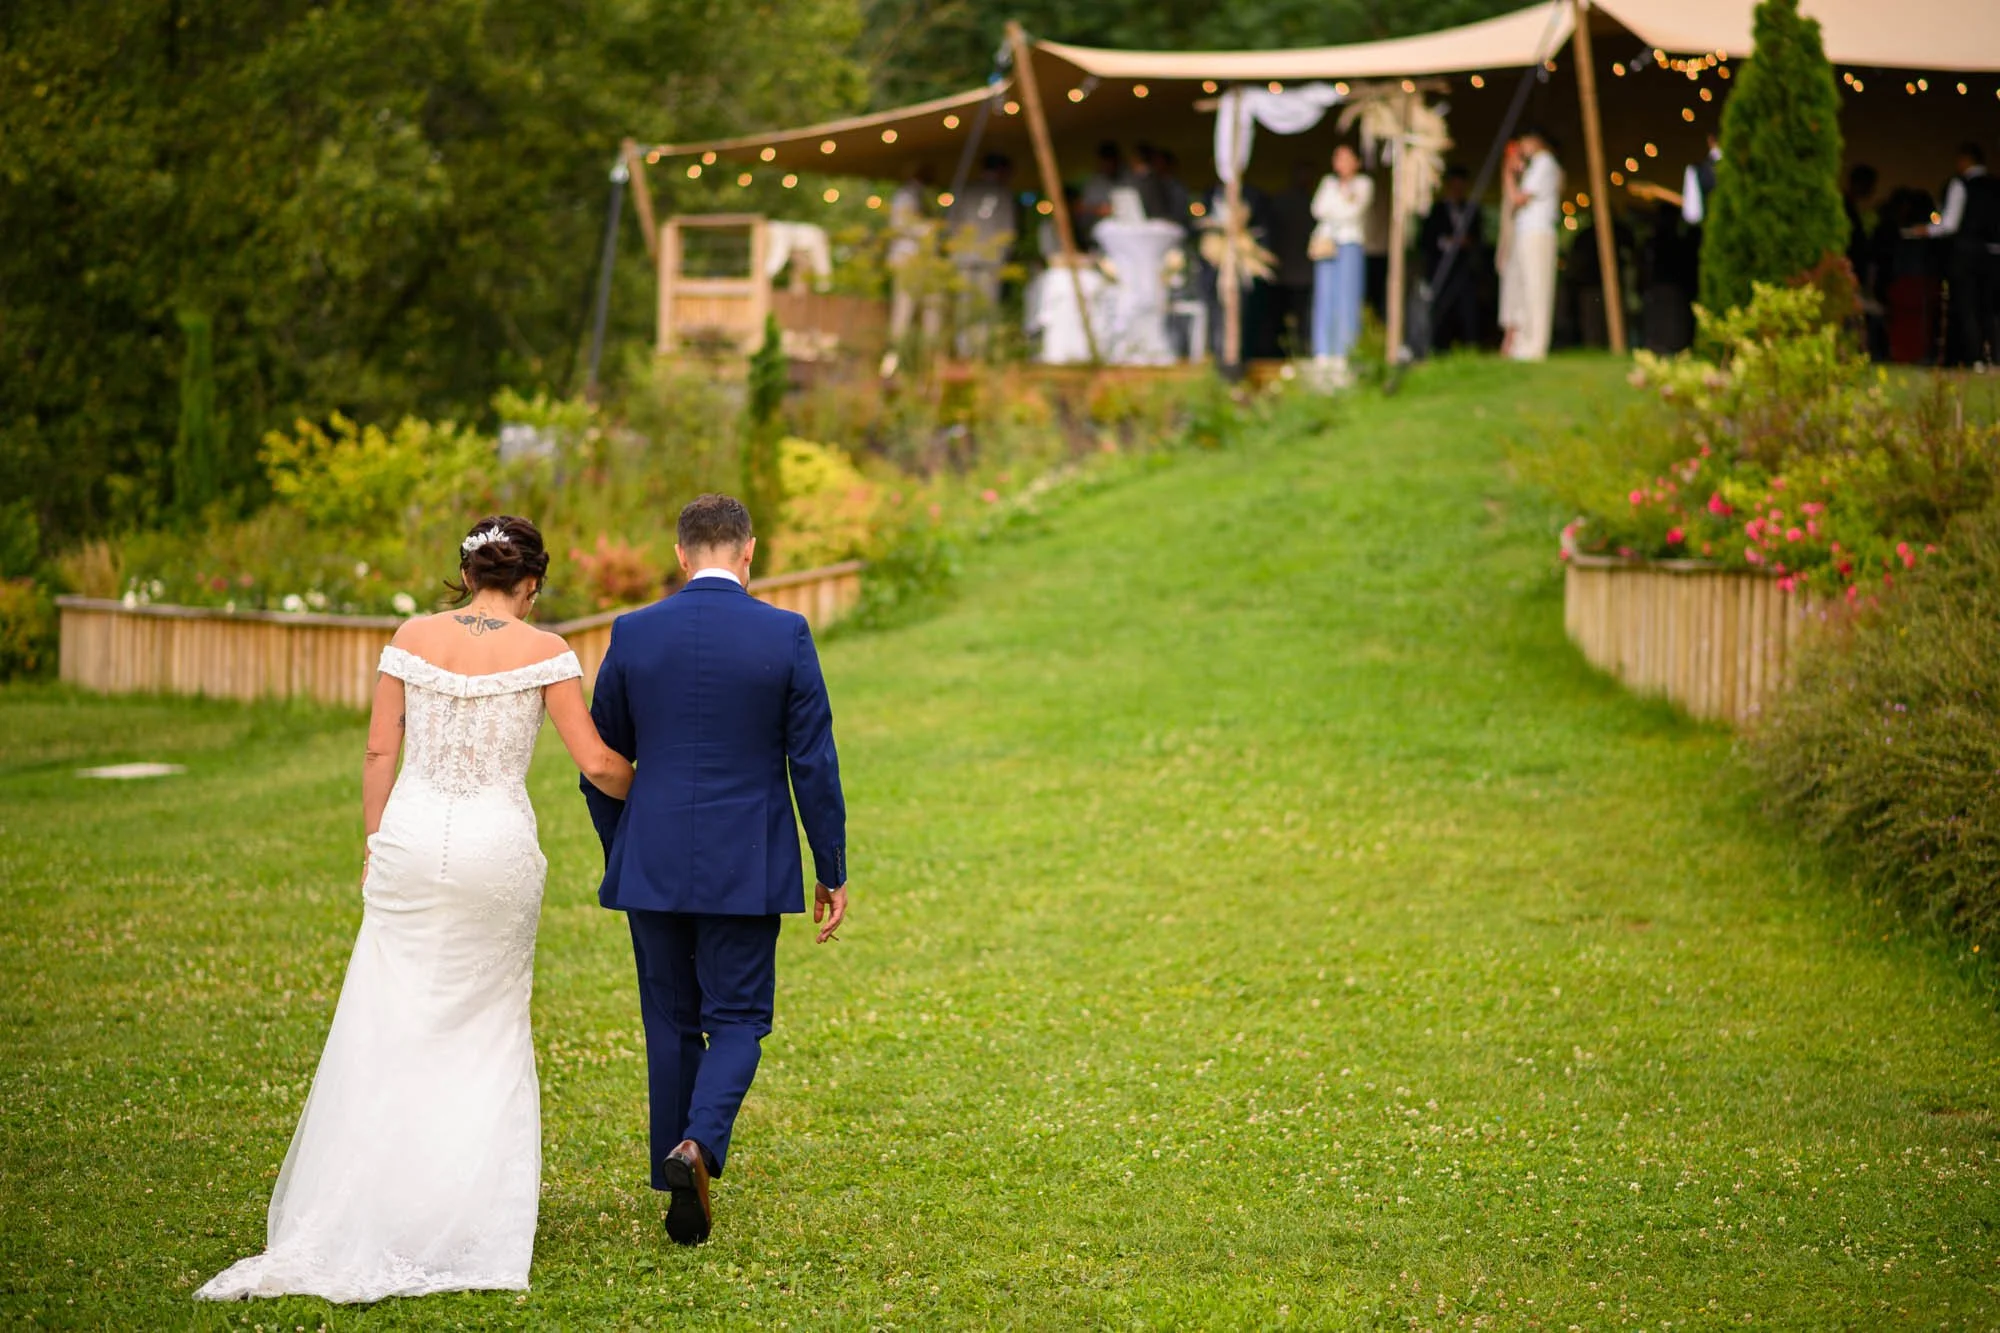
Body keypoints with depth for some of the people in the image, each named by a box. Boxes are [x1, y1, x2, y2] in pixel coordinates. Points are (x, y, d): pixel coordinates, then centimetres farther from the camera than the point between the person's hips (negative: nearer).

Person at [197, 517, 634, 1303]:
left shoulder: (414, 639, 1)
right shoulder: (542, 652, -4)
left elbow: (380, 752, 3)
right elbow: (596, 764, -4)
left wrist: (373, 846, 13)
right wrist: (639, 793, 18)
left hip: (411, 836, 1)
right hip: (499, 847, -1)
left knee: (390, 1028, 7)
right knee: (486, 1030, 12)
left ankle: (358, 1213, 5)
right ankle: (476, 1203, 12)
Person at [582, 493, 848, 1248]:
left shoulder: (633, 634, -2)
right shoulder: (785, 636, -7)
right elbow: (813, 763, -5)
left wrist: (619, 852, 20)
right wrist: (832, 872, 4)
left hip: (652, 866, 2)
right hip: (746, 869, -2)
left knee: (672, 1023, 13)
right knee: (738, 1020, 8)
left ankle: (683, 1194, 17)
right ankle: (698, 1147, -18)